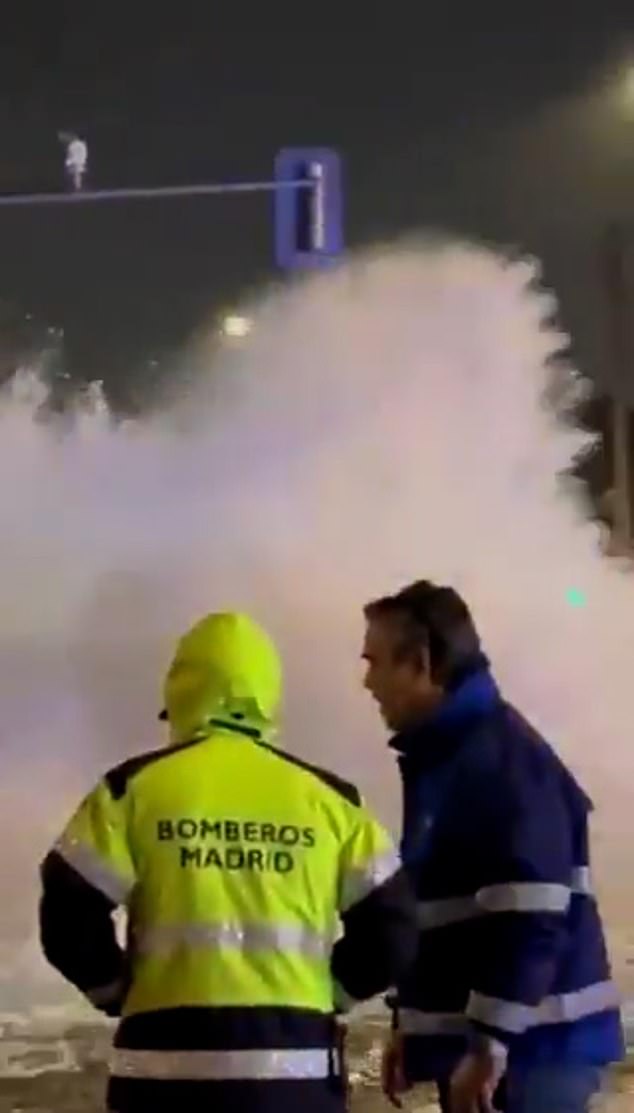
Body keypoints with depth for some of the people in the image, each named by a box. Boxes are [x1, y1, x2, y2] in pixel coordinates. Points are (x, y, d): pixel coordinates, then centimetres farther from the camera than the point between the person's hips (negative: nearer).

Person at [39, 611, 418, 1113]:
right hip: (296, 1064, 2)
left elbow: (70, 919, -2)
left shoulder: (135, 788, 0)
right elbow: (391, 931, 6)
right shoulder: (328, 798, 6)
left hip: (168, 1063, -1)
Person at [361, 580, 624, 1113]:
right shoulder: (441, 762, 16)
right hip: (475, 1044, 10)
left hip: (529, 1049, -10)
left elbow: (529, 919, -23)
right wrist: (410, 1025, 20)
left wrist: (489, 1046, -23)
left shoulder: (501, 757, -15)